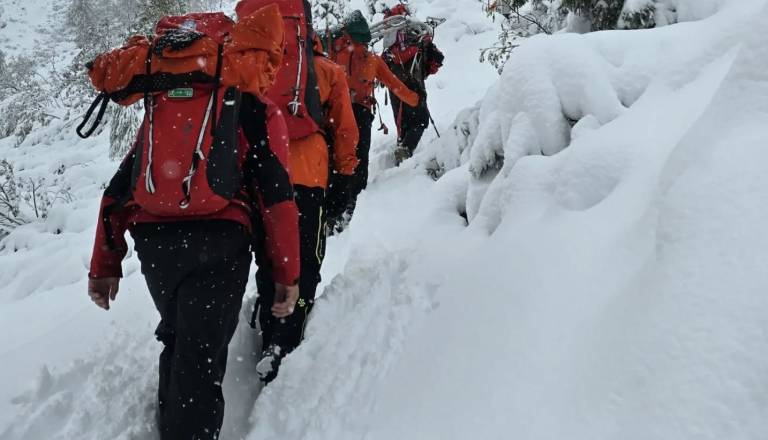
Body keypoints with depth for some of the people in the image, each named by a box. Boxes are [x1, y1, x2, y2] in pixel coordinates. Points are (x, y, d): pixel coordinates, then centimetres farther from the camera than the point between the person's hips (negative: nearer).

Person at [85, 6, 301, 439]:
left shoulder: (161, 103, 22)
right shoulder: (255, 108, 8)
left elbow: (119, 189, 18)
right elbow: (277, 194, -2)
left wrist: (105, 266, 22)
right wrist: (287, 274, 2)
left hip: (152, 241, 5)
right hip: (216, 239, -5)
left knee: (177, 339, 26)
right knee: (199, 359, 1)